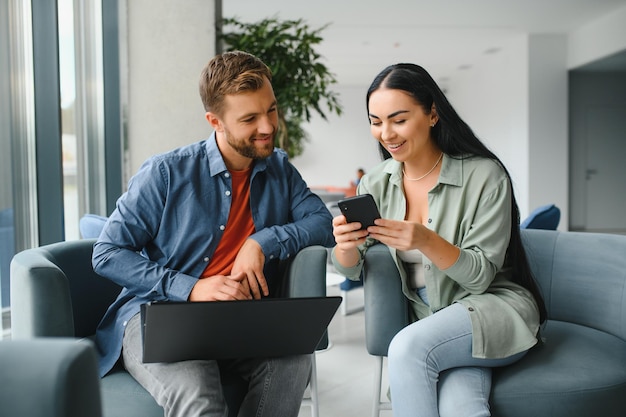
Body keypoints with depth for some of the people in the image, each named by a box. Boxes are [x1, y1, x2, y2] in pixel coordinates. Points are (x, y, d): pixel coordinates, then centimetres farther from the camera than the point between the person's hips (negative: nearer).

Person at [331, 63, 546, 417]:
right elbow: (352, 270, 0)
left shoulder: (484, 175, -12)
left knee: (408, 347, -30)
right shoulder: (377, 184, 2)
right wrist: (346, 244, -24)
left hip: (492, 307, -2)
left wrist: (426, 241, -31)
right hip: (429, 321, 3)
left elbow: (481, 276, -12)